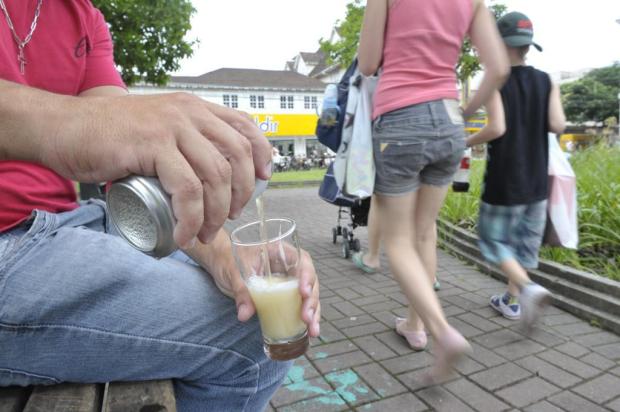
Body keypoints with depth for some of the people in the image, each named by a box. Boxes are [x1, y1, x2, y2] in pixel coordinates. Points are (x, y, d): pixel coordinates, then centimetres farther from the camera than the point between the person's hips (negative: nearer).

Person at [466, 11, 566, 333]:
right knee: (525, 240, 15)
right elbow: (558, 126, -5)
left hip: (504, 180, -5)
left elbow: (497, 128, -20)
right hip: (536, 180, 5)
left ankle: (528, 287, -12)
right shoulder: (547, 82, 4)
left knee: (494, 239, 8)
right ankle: (512, 300, 23)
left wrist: (468, 141, -4)